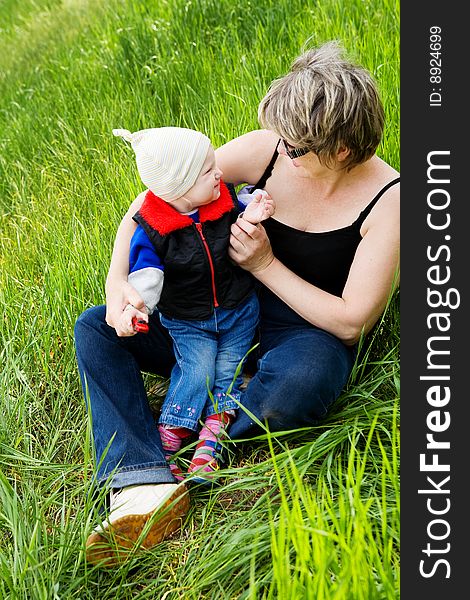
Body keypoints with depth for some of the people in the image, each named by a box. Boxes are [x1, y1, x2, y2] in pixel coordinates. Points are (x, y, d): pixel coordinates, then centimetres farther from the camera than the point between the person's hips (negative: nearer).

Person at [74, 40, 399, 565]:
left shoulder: (387, 200, -19)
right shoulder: (267, 150, -11)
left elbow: (350, 322, -18)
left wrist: (265, 264, -19)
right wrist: (117, 280, -16)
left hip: (312, 331, -5)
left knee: (292, 390, -42)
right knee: (94, 329, -6)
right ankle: (143, 482, -25)